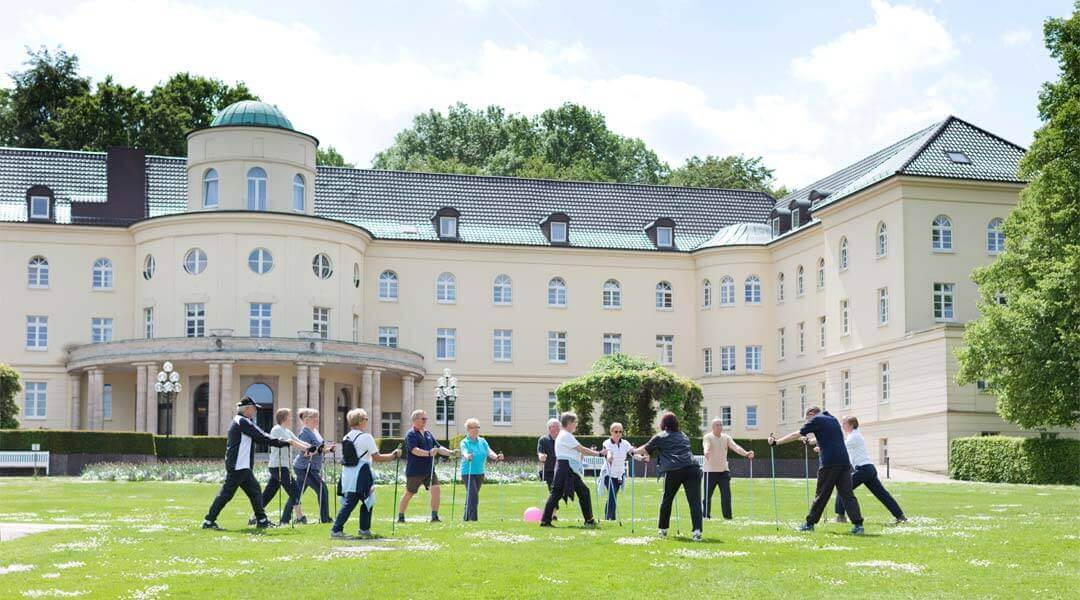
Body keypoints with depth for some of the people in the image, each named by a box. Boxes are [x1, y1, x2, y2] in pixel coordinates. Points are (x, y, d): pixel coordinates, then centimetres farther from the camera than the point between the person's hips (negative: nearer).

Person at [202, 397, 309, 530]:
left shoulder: (238, 421, 19)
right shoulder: (243, 422, -13)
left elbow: (257, 438, 18)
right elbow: (262, 438, -14)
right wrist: (285, 443, -8)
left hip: (242, 467, 10)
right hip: (239, 466, -10)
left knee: (254, 491, 11)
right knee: (227, 493, -7)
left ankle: (261, 520, 14)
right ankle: (209, 521, -3)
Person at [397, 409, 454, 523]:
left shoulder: (428, 434, 13)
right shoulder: (411, 434, -9)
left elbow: (438, 448, 15)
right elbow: (414, 450, -24)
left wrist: (451, 453, -2)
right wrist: (429, 453, -37)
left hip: (429, 470, 6)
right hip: (414, 470, -6)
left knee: (435, 489, -9)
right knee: (409, 494, 4)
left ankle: (435, 517, -4)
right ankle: (400, 518, 18)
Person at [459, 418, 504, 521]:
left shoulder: (482, 441, 9)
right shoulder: (465, 442, -6)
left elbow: (489, 451, -4)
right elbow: (464, 452, -25)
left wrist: (496, 456, -25)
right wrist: (467, 457, -49)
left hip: (480, 473, 5)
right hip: (468, 472, -5)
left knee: (471, 496, 13)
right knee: (473, 495, -16)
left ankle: (467, 518, 24)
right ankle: (473, 518, -16)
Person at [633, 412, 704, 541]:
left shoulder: (660, 437, 14)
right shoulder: (684, 436, 27)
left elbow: (644, 450, 25)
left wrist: (635, 451, 48)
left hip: (673, 471, -2)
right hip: (692, 468, 2)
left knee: (667, 500, 17)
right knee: (695, 501, -6)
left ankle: (663, 529, 28)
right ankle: (697, 531, -21)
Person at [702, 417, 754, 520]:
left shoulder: (726, 437, 7)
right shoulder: (708, 437, -6)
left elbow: (735, 447, -9)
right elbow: (706, 446, -28)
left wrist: (745, 453, -28)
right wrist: (706, 452, -53)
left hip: (723, 470, 3)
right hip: (710, 471, -3)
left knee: (726, 494, -5)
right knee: (707, 495, 2)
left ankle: (727, 515, 0)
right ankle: (706, 516, 17)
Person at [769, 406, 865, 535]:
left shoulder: (816, 420, 2)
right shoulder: (833, 419, 22)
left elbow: (796, 435, 2)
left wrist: (776, 442, 10)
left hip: (829, 462, -6)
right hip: (844, 461, 6)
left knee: (821, 494, 3)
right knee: (847, 494, 2)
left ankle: (810, 523, 12)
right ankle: (858, 524, -9)